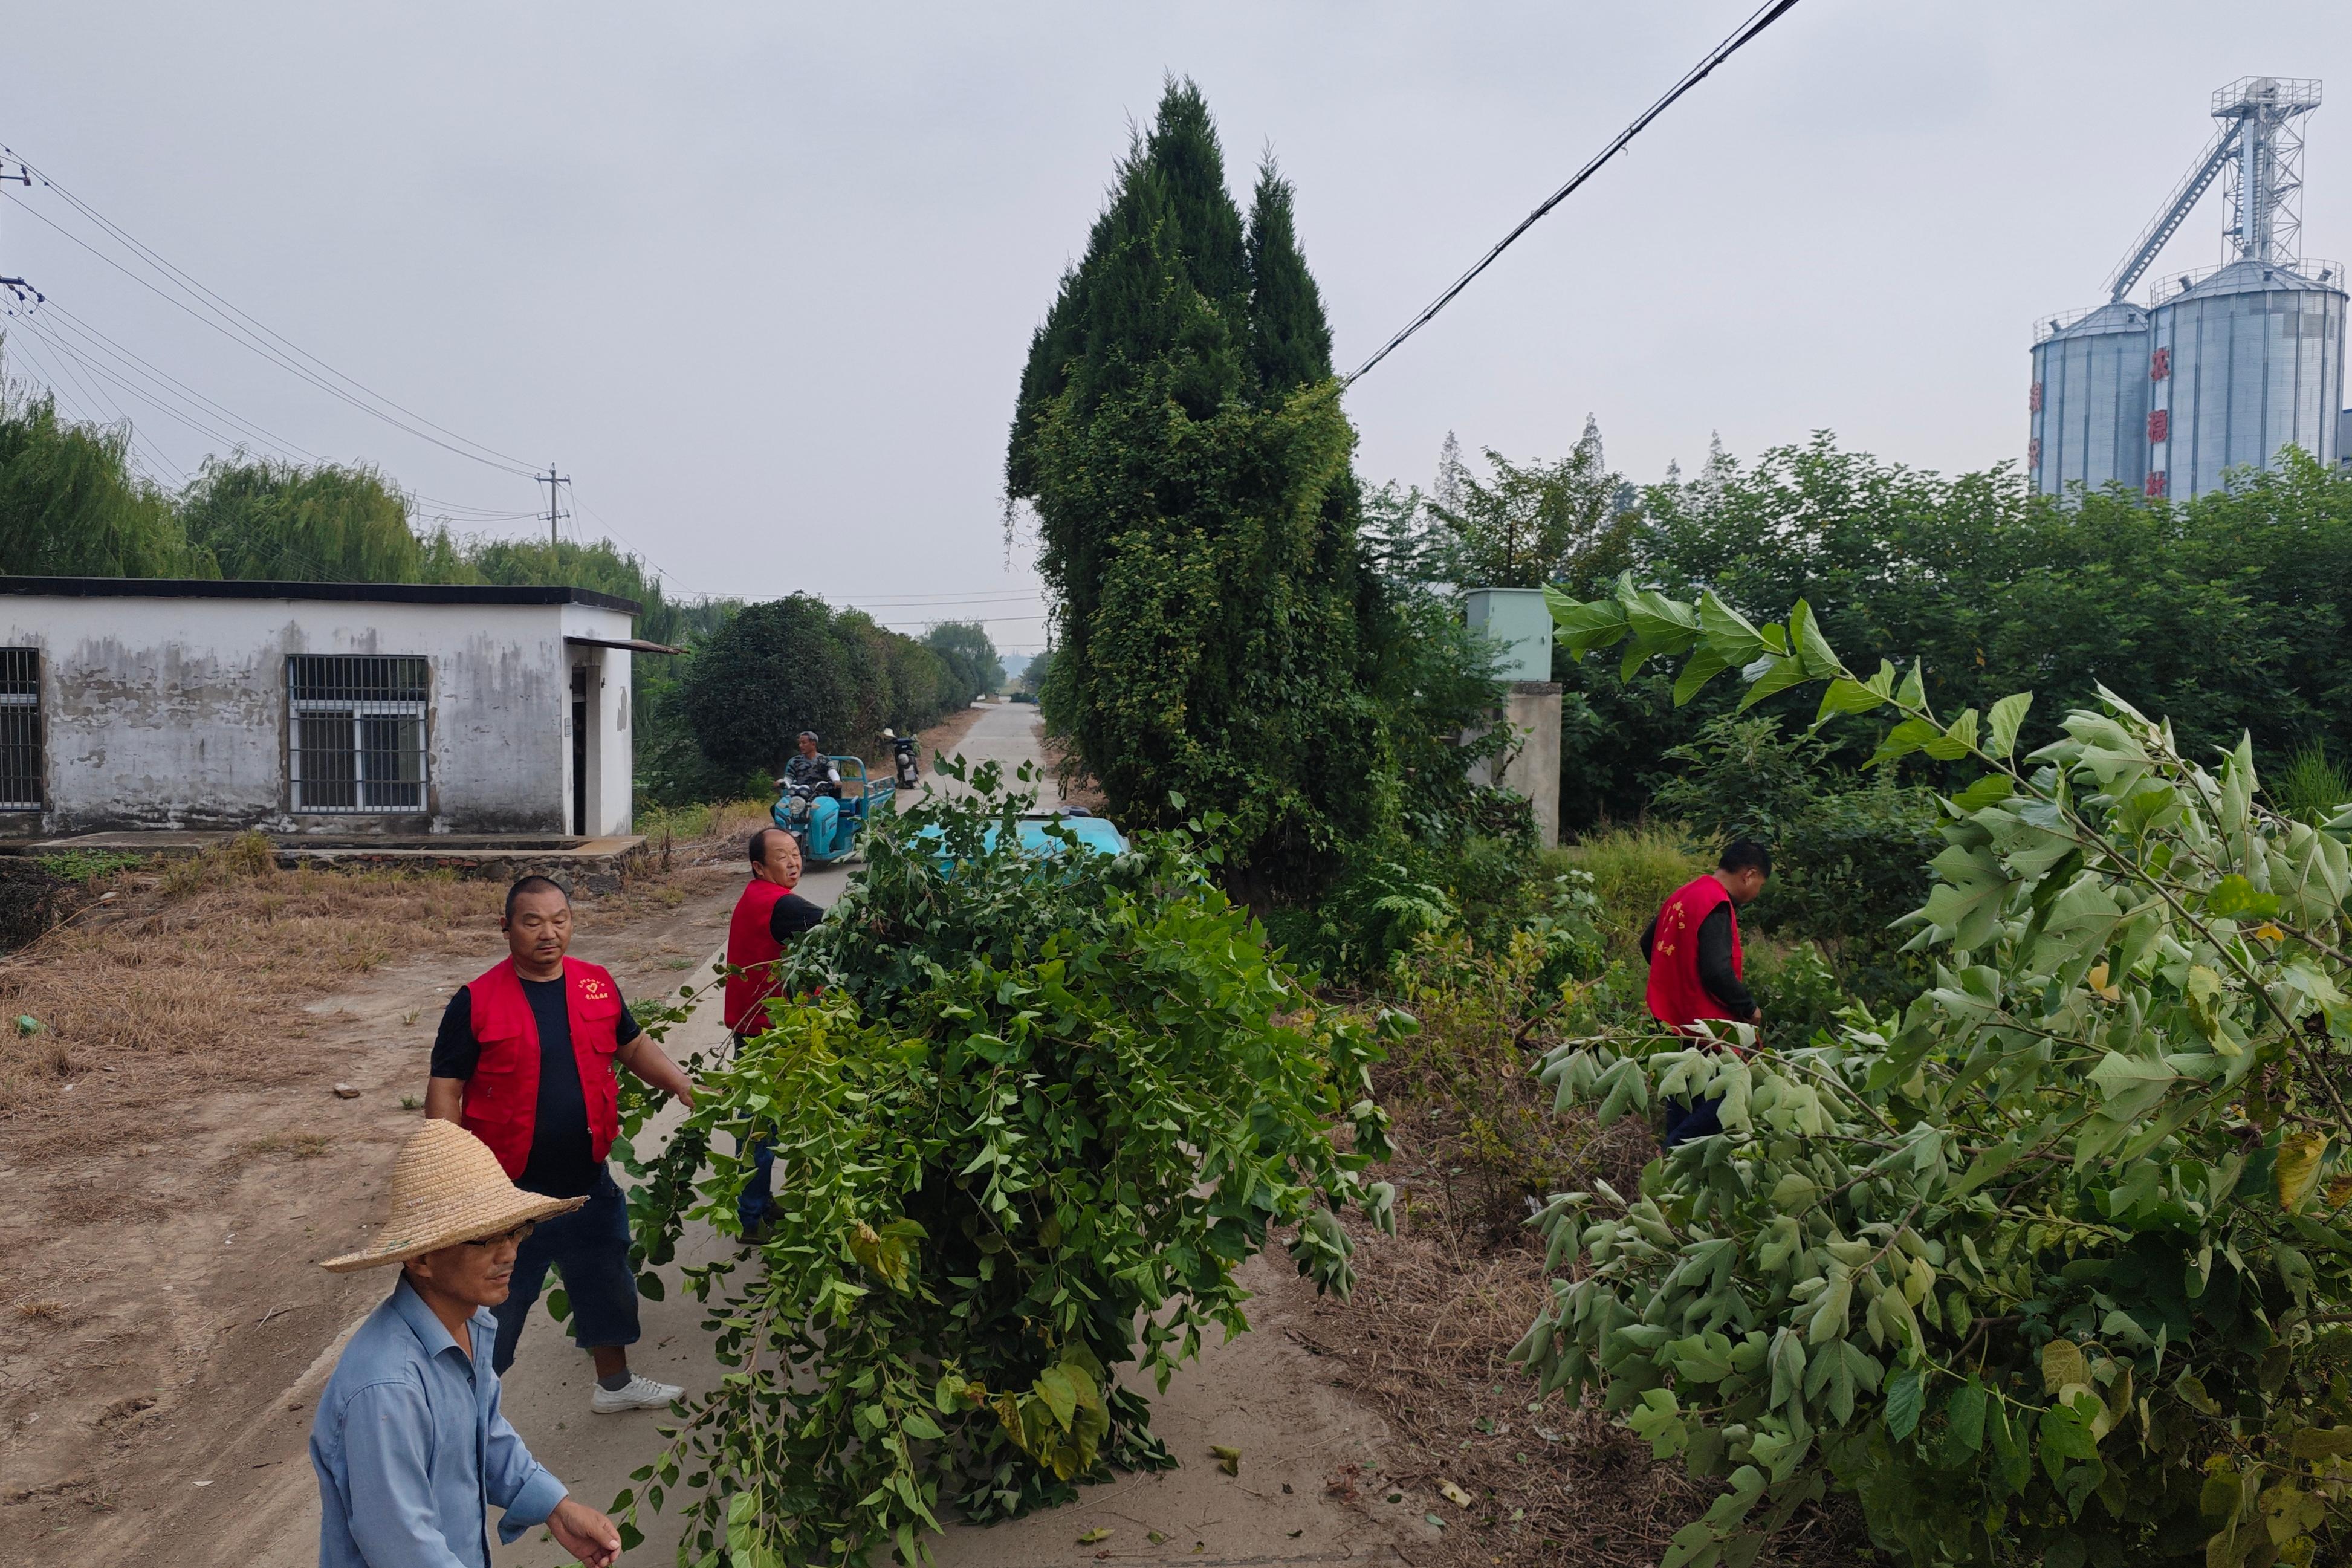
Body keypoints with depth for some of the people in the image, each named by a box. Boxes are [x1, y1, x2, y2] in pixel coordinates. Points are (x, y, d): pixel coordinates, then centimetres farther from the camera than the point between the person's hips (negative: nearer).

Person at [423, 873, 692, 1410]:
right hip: (509, 1190, -5)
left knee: (606, 1284, 22)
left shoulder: (597, 985, -1)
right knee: (495, 1303, 9)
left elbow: (632, 1046, 13)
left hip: (587, 1180, 5)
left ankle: (615, 1383, 44)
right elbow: (444, 1089, -10)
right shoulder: (477, 1001, -13)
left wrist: (682, 1086, -2)